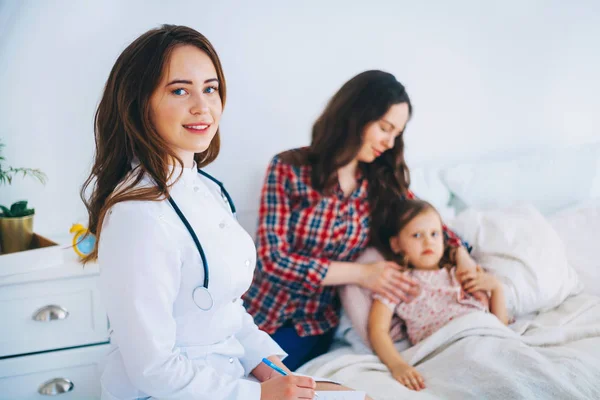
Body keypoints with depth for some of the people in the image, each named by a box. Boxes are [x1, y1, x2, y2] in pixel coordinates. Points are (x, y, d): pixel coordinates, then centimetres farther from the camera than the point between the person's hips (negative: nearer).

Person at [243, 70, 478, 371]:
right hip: (261, 312, -1)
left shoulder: (384, 183, 1)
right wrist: (360, 273, -17)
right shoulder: (288, 169, -10)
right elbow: (273, 259, -14)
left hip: (315, 322, 2)